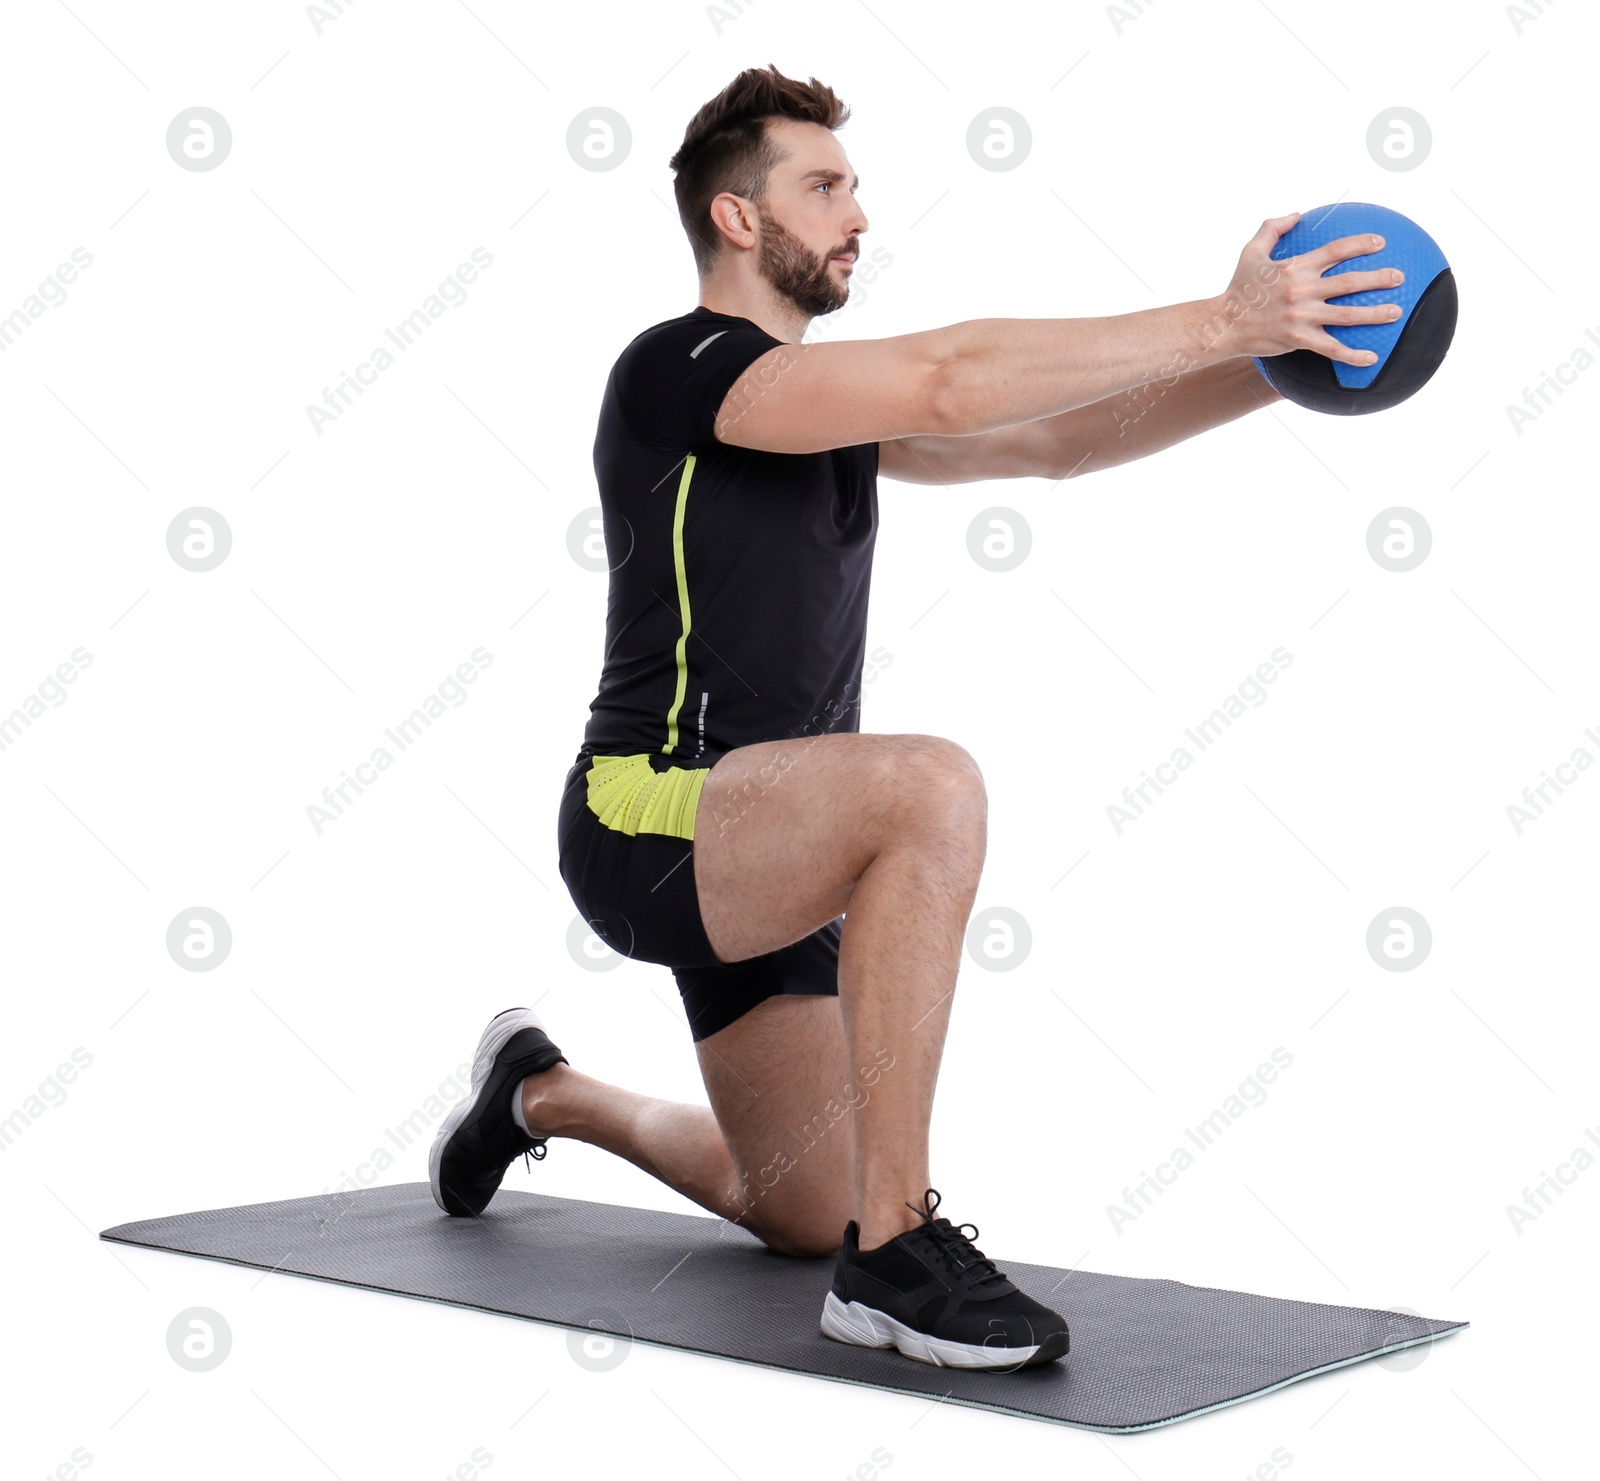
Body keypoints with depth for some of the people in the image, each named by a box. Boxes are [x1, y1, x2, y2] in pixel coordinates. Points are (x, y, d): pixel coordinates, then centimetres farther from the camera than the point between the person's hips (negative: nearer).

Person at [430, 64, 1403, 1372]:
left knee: (806, 1219, 17)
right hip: (650, 824, -9)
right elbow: (953, 383, -26)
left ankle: (543, 1093, 43)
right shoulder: (676, 368, -12)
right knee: (931, 786, -37)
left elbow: (1050, 442, 7)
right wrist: (1220, 323, -26)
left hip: (756, 856, 9)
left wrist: (1278, 360, -3)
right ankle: (897, 1249, -28)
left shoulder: (837, 406, 16)